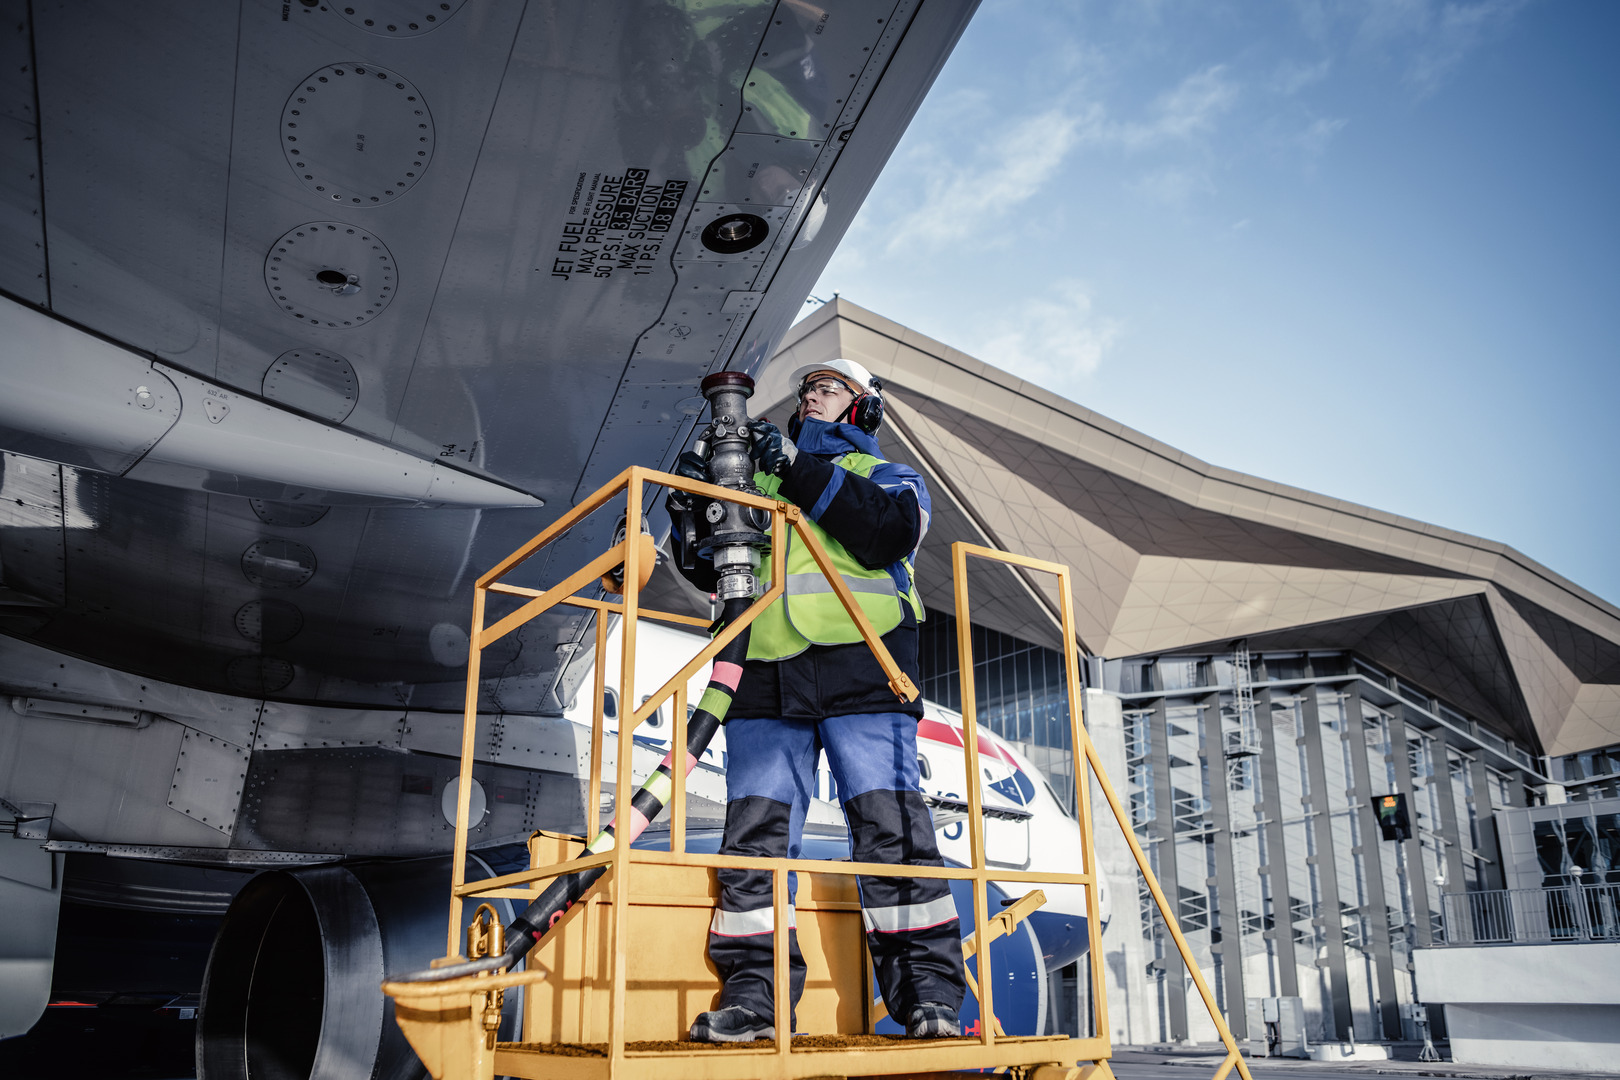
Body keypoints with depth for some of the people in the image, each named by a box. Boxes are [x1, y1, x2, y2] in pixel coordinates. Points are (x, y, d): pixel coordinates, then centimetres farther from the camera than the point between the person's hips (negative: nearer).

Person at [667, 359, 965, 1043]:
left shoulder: (885, 475, 19)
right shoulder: (760, 478, 30)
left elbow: (888, 532, -5)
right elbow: (711, 572, 24)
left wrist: (799, 470, -8)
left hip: (859, 667, -3)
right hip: (765, 672, 4)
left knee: (889, 824, -10)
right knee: (757, 829, -4)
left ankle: (928, 989, -5)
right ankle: (753, 991, 0)